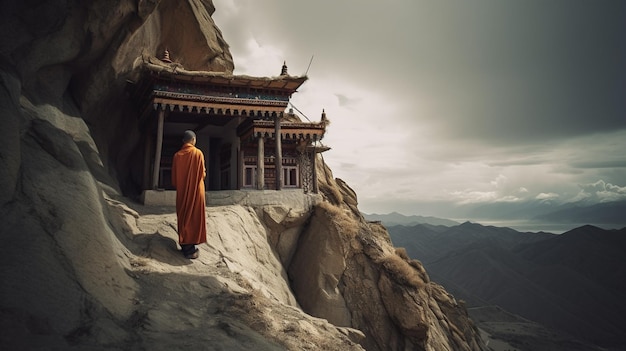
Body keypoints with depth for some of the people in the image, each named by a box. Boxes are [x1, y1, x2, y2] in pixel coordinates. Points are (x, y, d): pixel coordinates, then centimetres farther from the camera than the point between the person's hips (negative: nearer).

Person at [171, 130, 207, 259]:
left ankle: (184, 244, 14)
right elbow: (202, 174, -8)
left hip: (182, 192, 4)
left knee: (183, 217, 11)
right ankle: (190, 248, -5)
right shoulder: (198, 153, -8)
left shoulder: (177, 155, 3)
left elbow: (174, 177, 6)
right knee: (194, 217, -2)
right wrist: (204, 173, 14)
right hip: (196, 190, -4)